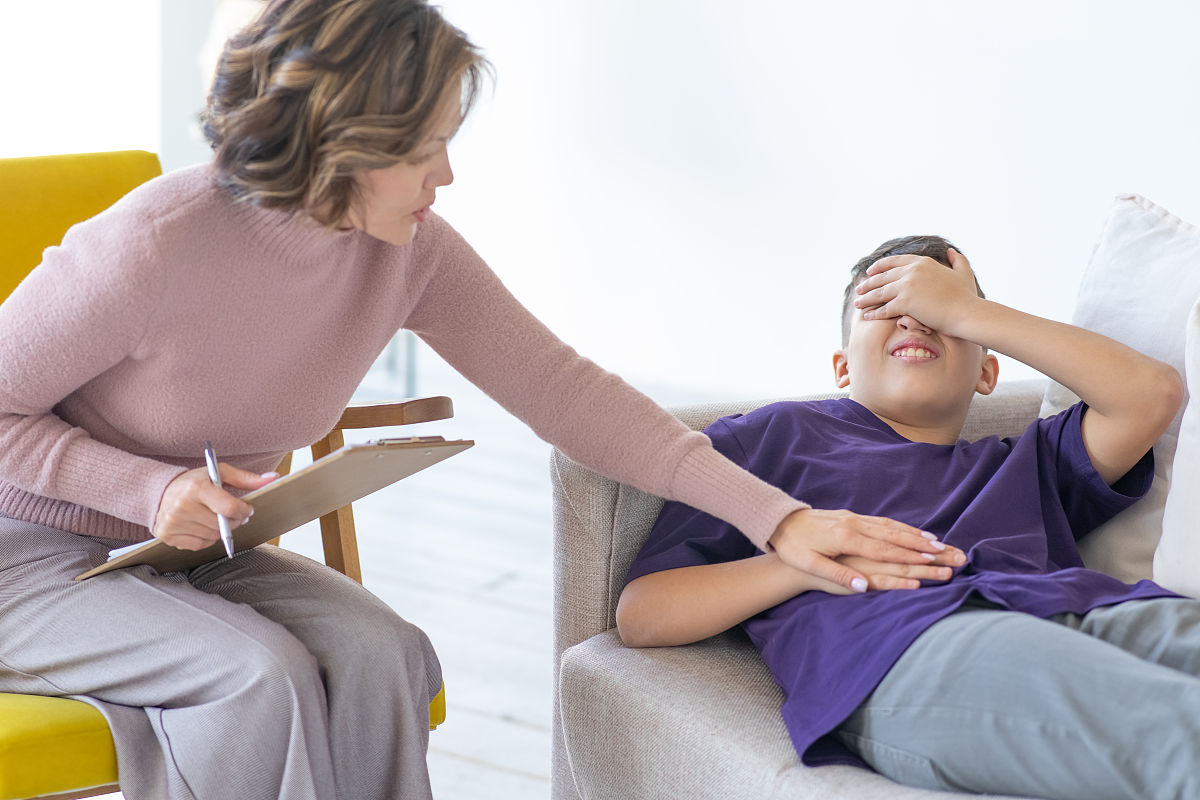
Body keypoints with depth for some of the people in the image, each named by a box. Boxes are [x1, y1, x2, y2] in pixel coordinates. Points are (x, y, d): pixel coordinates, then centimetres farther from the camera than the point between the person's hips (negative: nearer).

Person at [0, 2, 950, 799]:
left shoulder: (409, 251, -10)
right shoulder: (155, 246, -28)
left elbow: (557, 385, -10)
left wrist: (774, 515, -16)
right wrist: (151, 489, -29)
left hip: (190, 551, 5)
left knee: (374, 653, -22)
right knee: (258, 673, -30)